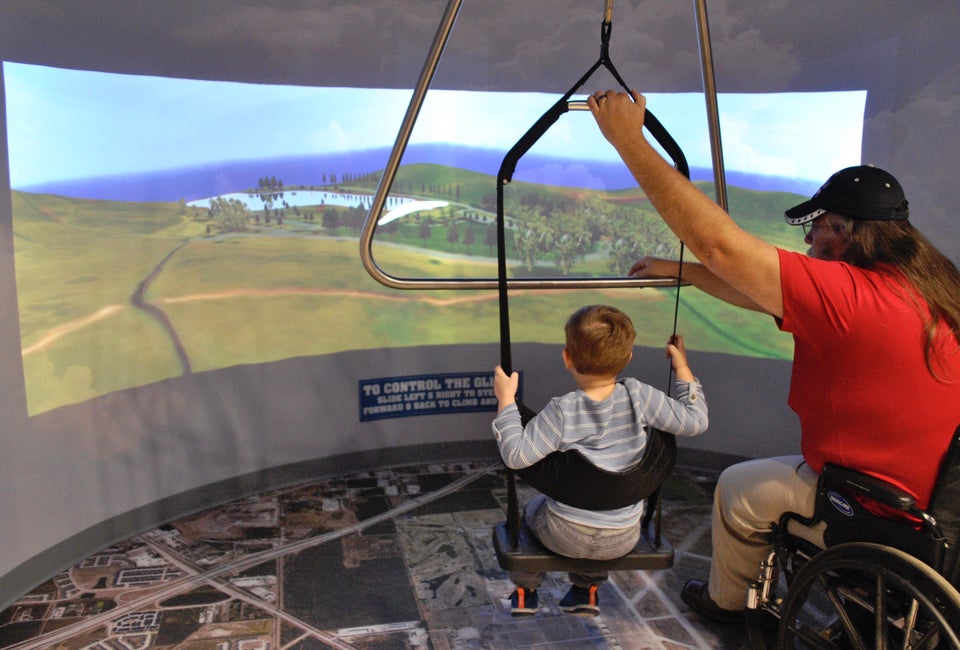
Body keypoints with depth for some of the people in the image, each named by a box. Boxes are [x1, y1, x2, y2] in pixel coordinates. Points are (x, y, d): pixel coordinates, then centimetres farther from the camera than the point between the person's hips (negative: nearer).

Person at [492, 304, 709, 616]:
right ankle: (587, 590, 41)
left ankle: (526, 590, 41)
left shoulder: (562, 411, -21)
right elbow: (695, 421, -7)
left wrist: (506, 401, -15)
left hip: (566, 536, -2)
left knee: (534, 506, 32)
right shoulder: (638, 396, -14)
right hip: (623, 539, 3)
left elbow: (517, 456, -22)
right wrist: (683, 368, 3)